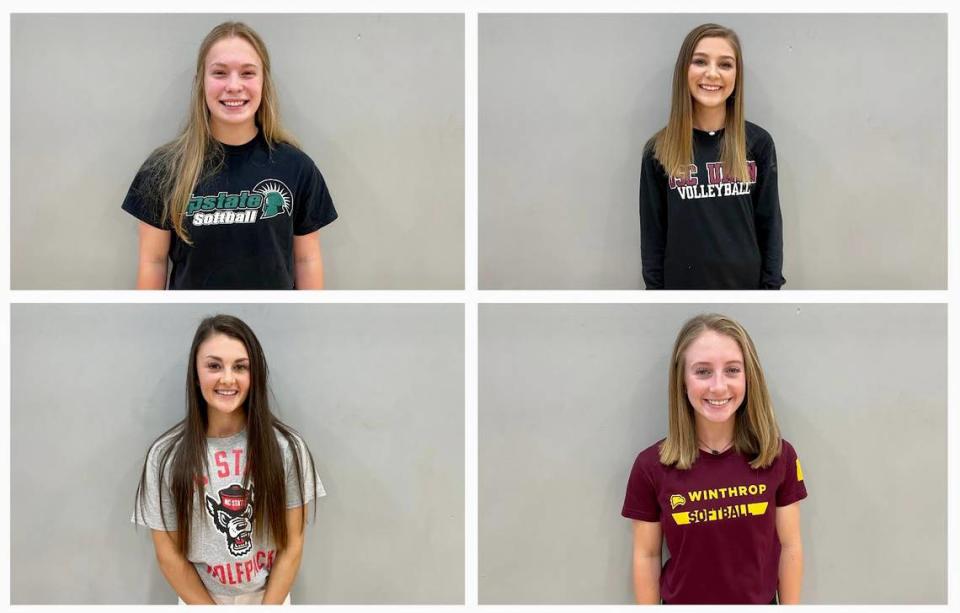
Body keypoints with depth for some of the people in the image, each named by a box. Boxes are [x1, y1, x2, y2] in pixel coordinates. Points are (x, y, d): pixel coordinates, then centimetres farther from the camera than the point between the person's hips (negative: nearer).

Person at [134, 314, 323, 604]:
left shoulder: (286, 447, -12)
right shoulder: (166, 455, -14)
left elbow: (292, 544, -7)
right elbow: (169, 555, -9)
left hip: (271, 595, 1)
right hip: (198, 598, -1)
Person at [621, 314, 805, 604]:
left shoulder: (779, 457, -10)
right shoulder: (651, 466, -14)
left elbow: (789, 546, -2)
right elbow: (646, 555, -5)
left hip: (761, 602, 1)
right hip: (682, 602, -1)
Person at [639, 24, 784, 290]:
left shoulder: (758, 143, 0)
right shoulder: (659, 150, -1)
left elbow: (770, 226, 3)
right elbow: (652, 234, 2)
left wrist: (772, 287, -1)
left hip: (746, 283, 0)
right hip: (682, 284, 0)